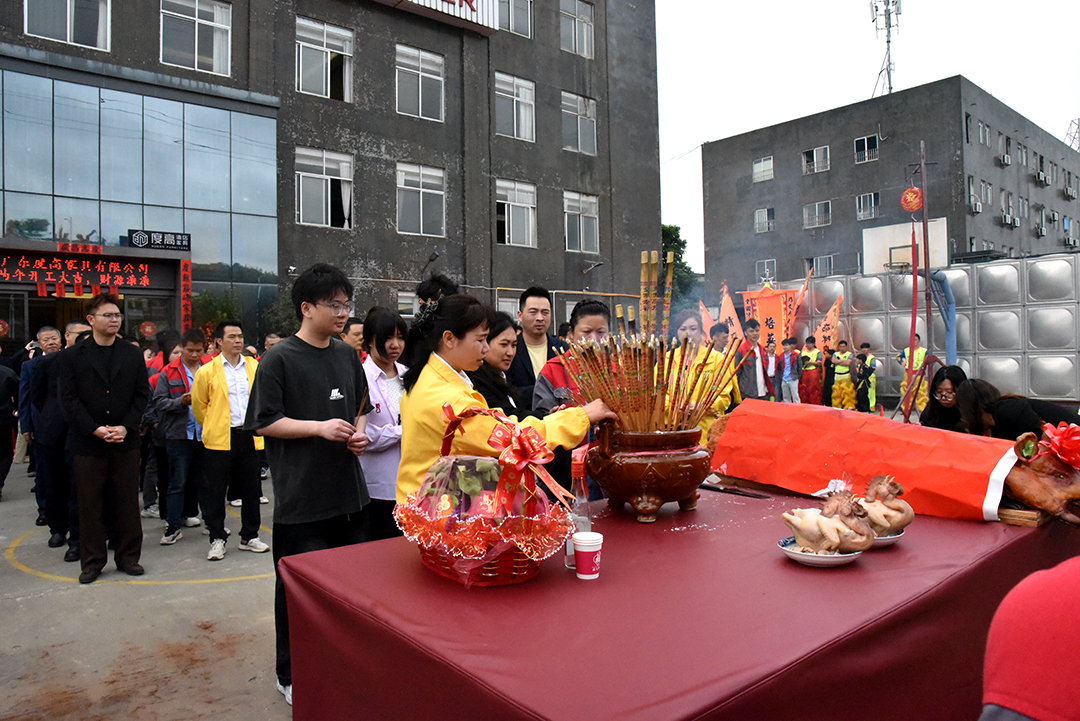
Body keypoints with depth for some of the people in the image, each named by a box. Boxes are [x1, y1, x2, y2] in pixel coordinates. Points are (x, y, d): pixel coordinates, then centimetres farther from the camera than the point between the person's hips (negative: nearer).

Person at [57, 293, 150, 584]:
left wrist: (125, 427, -9)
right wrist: (95, 429, -14)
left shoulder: (133, 354, 8)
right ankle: (92, 561, 18)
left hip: (125, 441, 1)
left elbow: (142, 395, 4)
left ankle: (128, 556, 19)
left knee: (127, 502, 7)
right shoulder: (72, 357, 3)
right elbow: (69, 399, -3)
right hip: (87, 442, -1)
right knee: (90, 505, 6)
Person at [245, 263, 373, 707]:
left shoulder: (347, 355, 10)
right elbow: (263, 422, -10)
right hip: (302, 498, -6)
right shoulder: (280, 359, -9)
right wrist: (320, 427, -18)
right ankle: (291, 675, 27)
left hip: (349, 490, 6)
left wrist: (358, 431, 1)